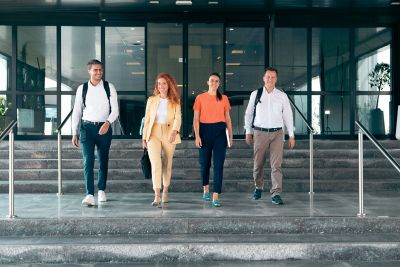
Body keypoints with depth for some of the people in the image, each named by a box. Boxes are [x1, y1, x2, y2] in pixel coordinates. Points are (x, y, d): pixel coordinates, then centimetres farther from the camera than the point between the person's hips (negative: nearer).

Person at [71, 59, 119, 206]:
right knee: (88, 161, -10)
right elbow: (77, 111, 7)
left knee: (103, 160, 11)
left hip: (104, 127, 1)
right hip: (87, 127, 0)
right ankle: (89, 195, -14)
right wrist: (74, 133, 3)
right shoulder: (82, 89, 3)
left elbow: (115, 109, -2)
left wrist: (108, 123, -20)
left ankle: (101, 190, 28)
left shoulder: (109, 87, 1)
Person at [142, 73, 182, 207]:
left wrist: (175, 131, -28)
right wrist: (144, 137, 6)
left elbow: (178, 118, -9)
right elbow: (147, 119, 9)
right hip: (153, 134, 0)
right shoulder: (151, 100, 8)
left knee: (167, 165, 11)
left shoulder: (175, 101, 4)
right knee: (155, 164, -15)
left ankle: (165, 191, 32)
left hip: (169, 135, 0)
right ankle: (157, 196, -20)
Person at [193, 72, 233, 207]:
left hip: (220, 132, 0)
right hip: (205, 131, 0)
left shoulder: (224, 98, 8)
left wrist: (230, 135, 9)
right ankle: (206, 189, 36)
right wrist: (197, 136, -8)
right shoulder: (200, 98, 4)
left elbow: (227, 118, 12)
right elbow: (196, 119, 1)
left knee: (218, 164, -8)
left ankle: (215, 197, -8)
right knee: (205, 163, 10)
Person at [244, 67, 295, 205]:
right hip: (259, 133, 0)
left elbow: (288, 115, 6)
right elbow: (248, 114, 10)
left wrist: (291, 135, 4)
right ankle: (258, 188, 32)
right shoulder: (255, 94, 3)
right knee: (258, 164, 9)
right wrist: (248, 131, 8)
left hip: (277, 133, 0)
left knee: (276, 165, -6)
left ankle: (276, 194, -4)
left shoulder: (282, 96, 4)